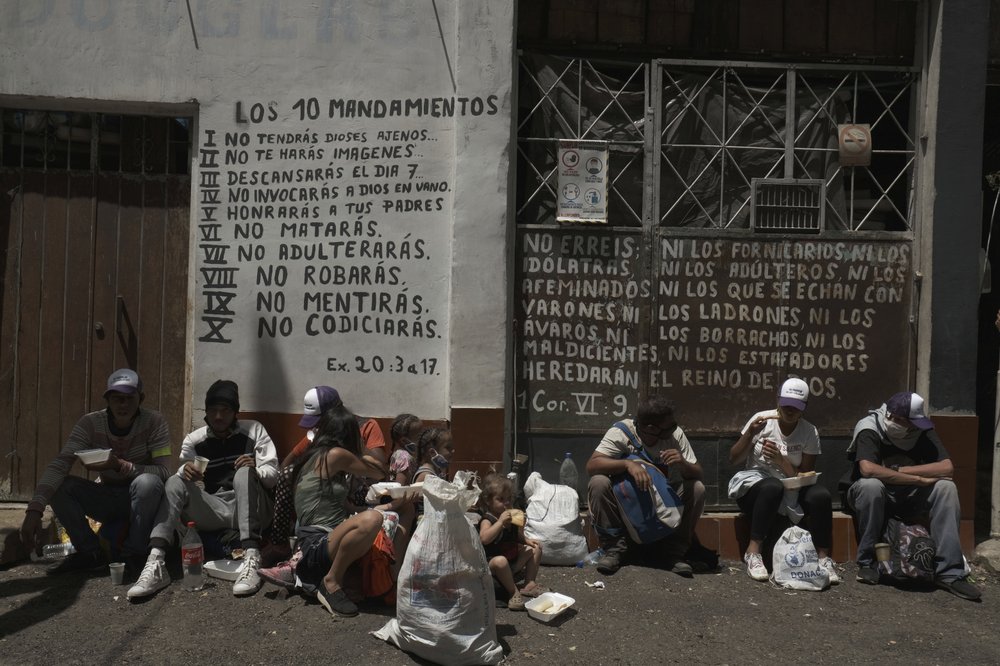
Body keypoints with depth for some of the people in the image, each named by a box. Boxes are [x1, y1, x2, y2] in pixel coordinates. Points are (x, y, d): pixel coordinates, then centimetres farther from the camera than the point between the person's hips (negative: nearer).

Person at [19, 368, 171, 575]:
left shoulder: (154, 422, -18)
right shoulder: (90, 423, -13)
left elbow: (163, 471, -23)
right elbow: (59, 465, -24)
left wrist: (119, 465, -37)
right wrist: (35, 509, -38)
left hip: (143, 501, -3)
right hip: (107, 499, 3)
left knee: (148, 482, -36)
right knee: (59, 485, -20)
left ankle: (134, 553, -16)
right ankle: (91, 552, -6)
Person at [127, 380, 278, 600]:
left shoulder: (253, 431, 4)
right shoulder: (194, 440, 9)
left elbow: (272, 474, -2)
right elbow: (190, 482, -2)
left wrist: (255, 470, -25)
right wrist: (186, 472, -26)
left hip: (251, 509, -2)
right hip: (212, 509, 2)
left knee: (244, 473, -31)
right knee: (175, 482, -21)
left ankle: (251, 560, -44)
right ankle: (156, 563, -37)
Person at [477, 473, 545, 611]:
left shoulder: (511, 517, 6)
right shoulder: (487, 520, -17)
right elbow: (484, 538, -38)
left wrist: (526, 540, 2)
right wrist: (501, 521, -37)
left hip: (514, 561, 8)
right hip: (492, 565, -8)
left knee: (535, 548, 9)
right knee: (500, 561, -40)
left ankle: (529, 584, 11)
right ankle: (513, 592, -17)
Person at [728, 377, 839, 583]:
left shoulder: (810, 432, -2)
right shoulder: (762, 420, -5)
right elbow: (733, 459, -5)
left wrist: (781, 460, -21)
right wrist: (750, 433, -20)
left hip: (791, 491, 2)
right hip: (755, 484, -2)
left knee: (821, 495, -28)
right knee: (773, 487, -37)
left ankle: (824, 557, -15)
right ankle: (753, 551, -30)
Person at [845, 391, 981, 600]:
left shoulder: (922, 430, -6)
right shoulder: (870, 430, -19)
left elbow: (947, 467, -17)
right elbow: (868, 469, -36)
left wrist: (898, 471, -23)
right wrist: (920, 479, -29)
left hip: (908, 500, 4)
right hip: (876, 497, -4)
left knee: (946, 487, -21)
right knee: (870, 485, -37)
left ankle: (949, 572, -21)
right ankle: (866, 562, -21)